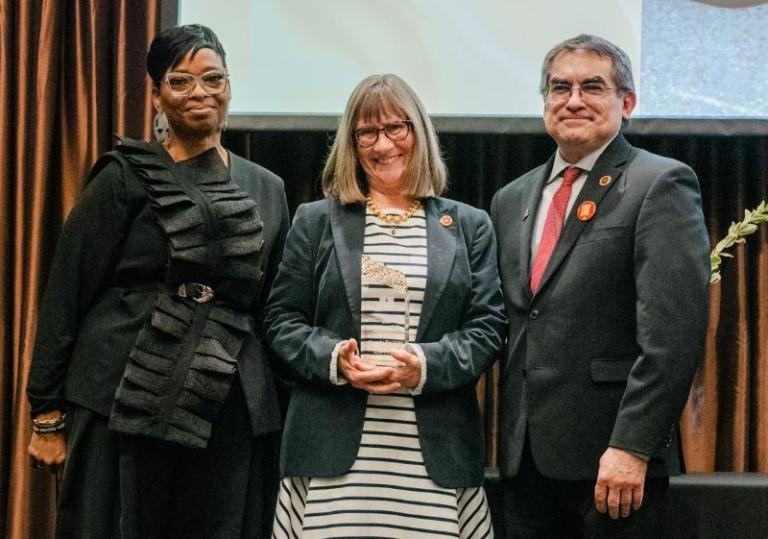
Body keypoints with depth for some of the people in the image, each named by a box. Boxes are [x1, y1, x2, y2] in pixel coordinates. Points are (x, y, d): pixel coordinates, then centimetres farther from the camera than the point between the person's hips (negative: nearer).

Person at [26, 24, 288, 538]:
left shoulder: (267, 189, 11)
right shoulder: (125, 178, -1)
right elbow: (66, 296, -2)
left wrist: (276, 416, 12)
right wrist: (48, 414, -5)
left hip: (232, 412, 4)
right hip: (128, 407, -3)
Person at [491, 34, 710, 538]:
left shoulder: (661, 185, -6)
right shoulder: (512, 199, 14)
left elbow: (673, 330, -15)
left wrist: (632, 447, -20)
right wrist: (511, 440, 10)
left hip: (613, 461, -6)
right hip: (526, 458, 6)